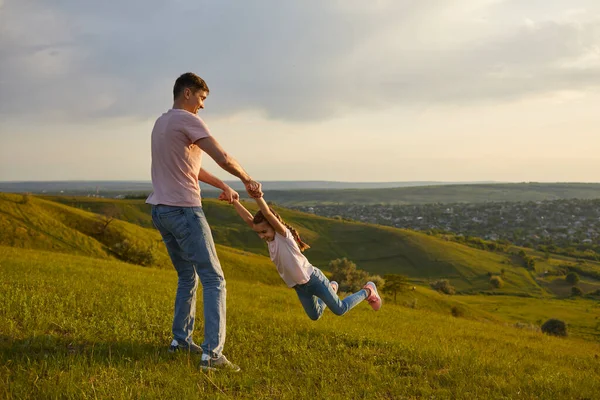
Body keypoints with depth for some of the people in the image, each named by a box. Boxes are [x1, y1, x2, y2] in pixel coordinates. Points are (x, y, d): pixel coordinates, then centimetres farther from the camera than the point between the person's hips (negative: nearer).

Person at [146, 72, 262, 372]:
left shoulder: (161, 123, 18)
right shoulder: (187, 120, -11)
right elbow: (223, 159, -18)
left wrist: (223, 186, 24)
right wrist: (247, 180, -2)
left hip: (160, 211, 9)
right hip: (184, 210, -9)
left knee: (187, 276, 21)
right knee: (213, 279, -6)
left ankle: (181, 338, 25)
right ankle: (212, 352, -10)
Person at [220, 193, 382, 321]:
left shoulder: (284, 235, -25)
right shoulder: (270, 238, -6)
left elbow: (268, 215, -42)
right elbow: (249, 219, -14)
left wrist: (257, 195, -54)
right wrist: (234, 201, -20)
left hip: (313, 279, -7)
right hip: (299, 287, 7)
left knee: (340, 309, 5)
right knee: (314, 316, 22)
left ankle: (368, 291, 26)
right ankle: (332, 288, 45)